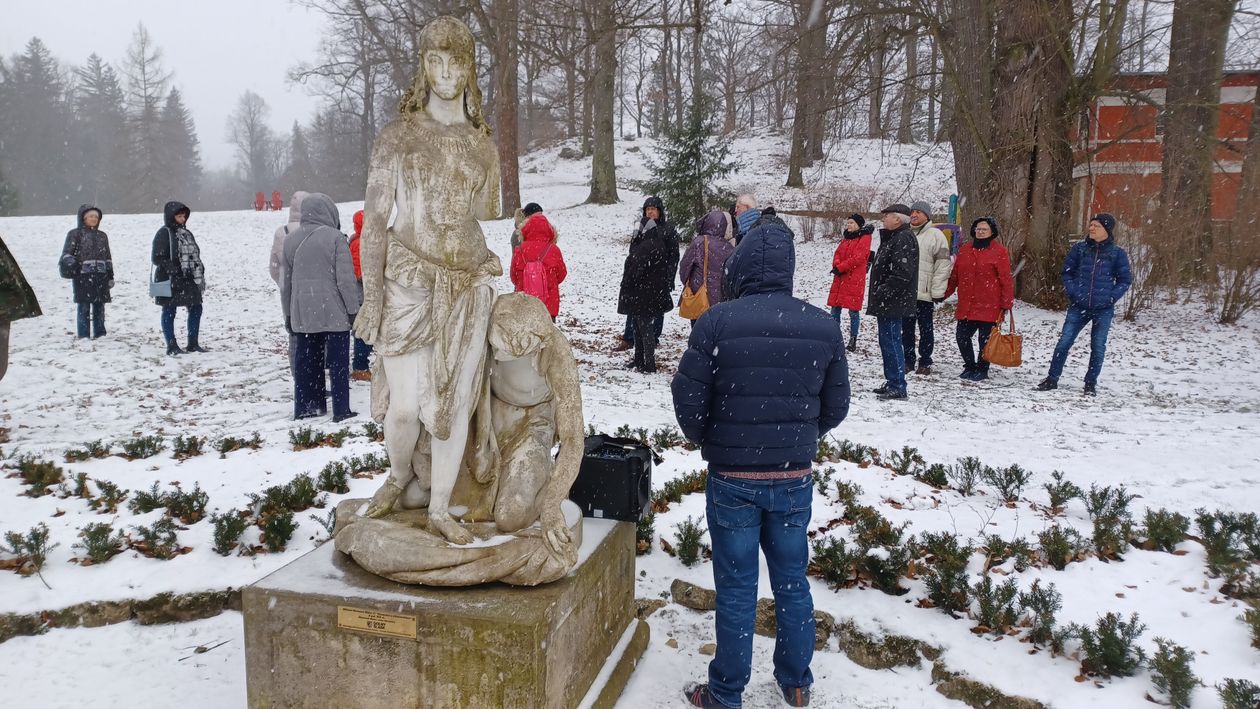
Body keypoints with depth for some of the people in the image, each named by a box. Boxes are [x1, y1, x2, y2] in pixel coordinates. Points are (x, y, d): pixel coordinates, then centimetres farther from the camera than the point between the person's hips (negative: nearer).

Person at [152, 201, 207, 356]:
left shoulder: (186, 233, 15)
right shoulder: (164, 233, -8)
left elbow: (195, 255, 20)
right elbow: (158, 258, -14)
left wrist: (200, 272, 11)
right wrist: (173, 270, -22)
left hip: (189, 280, 8)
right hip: (170, 281, -8)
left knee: (196, 309, 10)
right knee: (169, 312, 1)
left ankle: (193, 343, 19)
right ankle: (172, 346, 5)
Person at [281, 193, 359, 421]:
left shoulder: (290, 239, 8)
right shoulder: (335, 237, -10)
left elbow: (285, 281, 13)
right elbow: (346, 278, -12)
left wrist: (289, 313, 19)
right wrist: (353, 308, -4)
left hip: (302, 314, 5)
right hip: (334, 312, -5)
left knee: (306, 360, 12)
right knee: (338, 361, 1)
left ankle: (304, 406, 18)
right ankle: (341, 410, 2)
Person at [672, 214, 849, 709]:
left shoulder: (717, 321, -15)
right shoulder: (823, 326, -4)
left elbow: (688, 399, -11)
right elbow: (836, 406, 4)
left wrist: (707, 442, 9)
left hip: (732, 479, -3)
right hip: (795, 478, 3)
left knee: (737, 589, 9)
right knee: (792, 581, 18)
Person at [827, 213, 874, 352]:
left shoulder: (864, 238, -5)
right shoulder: (846, 238, 18)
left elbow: (858, 258, -15)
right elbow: (838, 254, 12)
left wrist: (840, 268, -15)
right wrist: (836, 265, -10)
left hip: (855, 280, -7)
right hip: (840, 279, 7)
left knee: (853, 311, -3)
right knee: (835, 309, 7)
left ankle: (853, 340, 3)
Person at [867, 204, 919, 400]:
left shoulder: (904, 239, -14)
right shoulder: (893, 237, 20)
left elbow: (902, 273, -24)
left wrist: (884, 291, -21)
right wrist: (879, 293, 19)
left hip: (893, 303, -11)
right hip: (887, 303, 11)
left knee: (891, 342, -9)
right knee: (887, 342, 15)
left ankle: (898, 386, -6)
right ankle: (892, 383, 23)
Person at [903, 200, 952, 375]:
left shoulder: (935, 235, -3)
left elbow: (943, 265, -7)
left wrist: (938, 292, -12)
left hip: (925, 293, -5)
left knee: (925, 329, 5)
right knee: (907, 329, 10)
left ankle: (925, 362, 12)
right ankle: (908, 360, 19)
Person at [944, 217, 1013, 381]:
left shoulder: (999, 252, -4)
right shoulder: (964, 250, 11)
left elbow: (1006, 280, -6)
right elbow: (954, 276, 16)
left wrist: (1006, 304, -9)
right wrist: (943, 294, 11)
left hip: (989, 306, -5)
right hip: (966, 306, 5)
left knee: (985, 339, 4)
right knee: (961, 336, 6)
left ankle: (982, 370, 18)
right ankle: (970, 366, 24)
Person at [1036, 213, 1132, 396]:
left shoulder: (1117, 253, -1)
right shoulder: (1080, 248, 3)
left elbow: (1125, 279, 4)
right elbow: (1067, 272, 9)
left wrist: (1111, 297, -8)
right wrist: (1072, 293, -3)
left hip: (1103, 310, -1)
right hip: (1079, 307, 1)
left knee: (1098, 347, 5)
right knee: (1064, 343, 0)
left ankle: (1091, 384, 17)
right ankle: (1052, 379, 9)